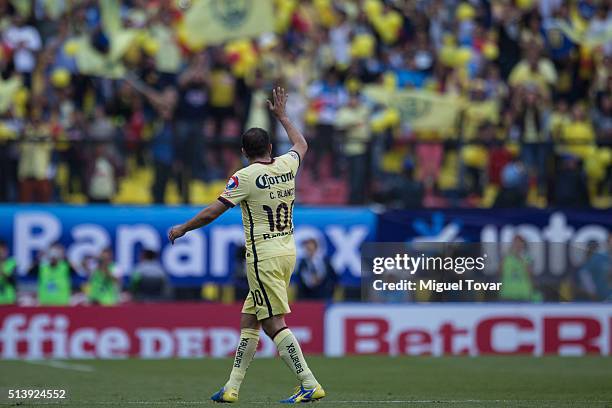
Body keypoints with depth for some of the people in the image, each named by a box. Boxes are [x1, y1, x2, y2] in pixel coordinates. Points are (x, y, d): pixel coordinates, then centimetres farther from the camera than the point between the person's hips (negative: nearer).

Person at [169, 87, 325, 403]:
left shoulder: (245, 177, -11)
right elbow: (301, 144, 30)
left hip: (263, 256, -8)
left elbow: (212, 213, -11)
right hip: (287, 252, 8)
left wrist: (182, 229, 4)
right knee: (248, 320, 12)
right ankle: (232, 387, 14)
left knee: (274, 324, -9)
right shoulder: (287, 166, 6)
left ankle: (310, 385, -16)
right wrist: (281, 115, 41)